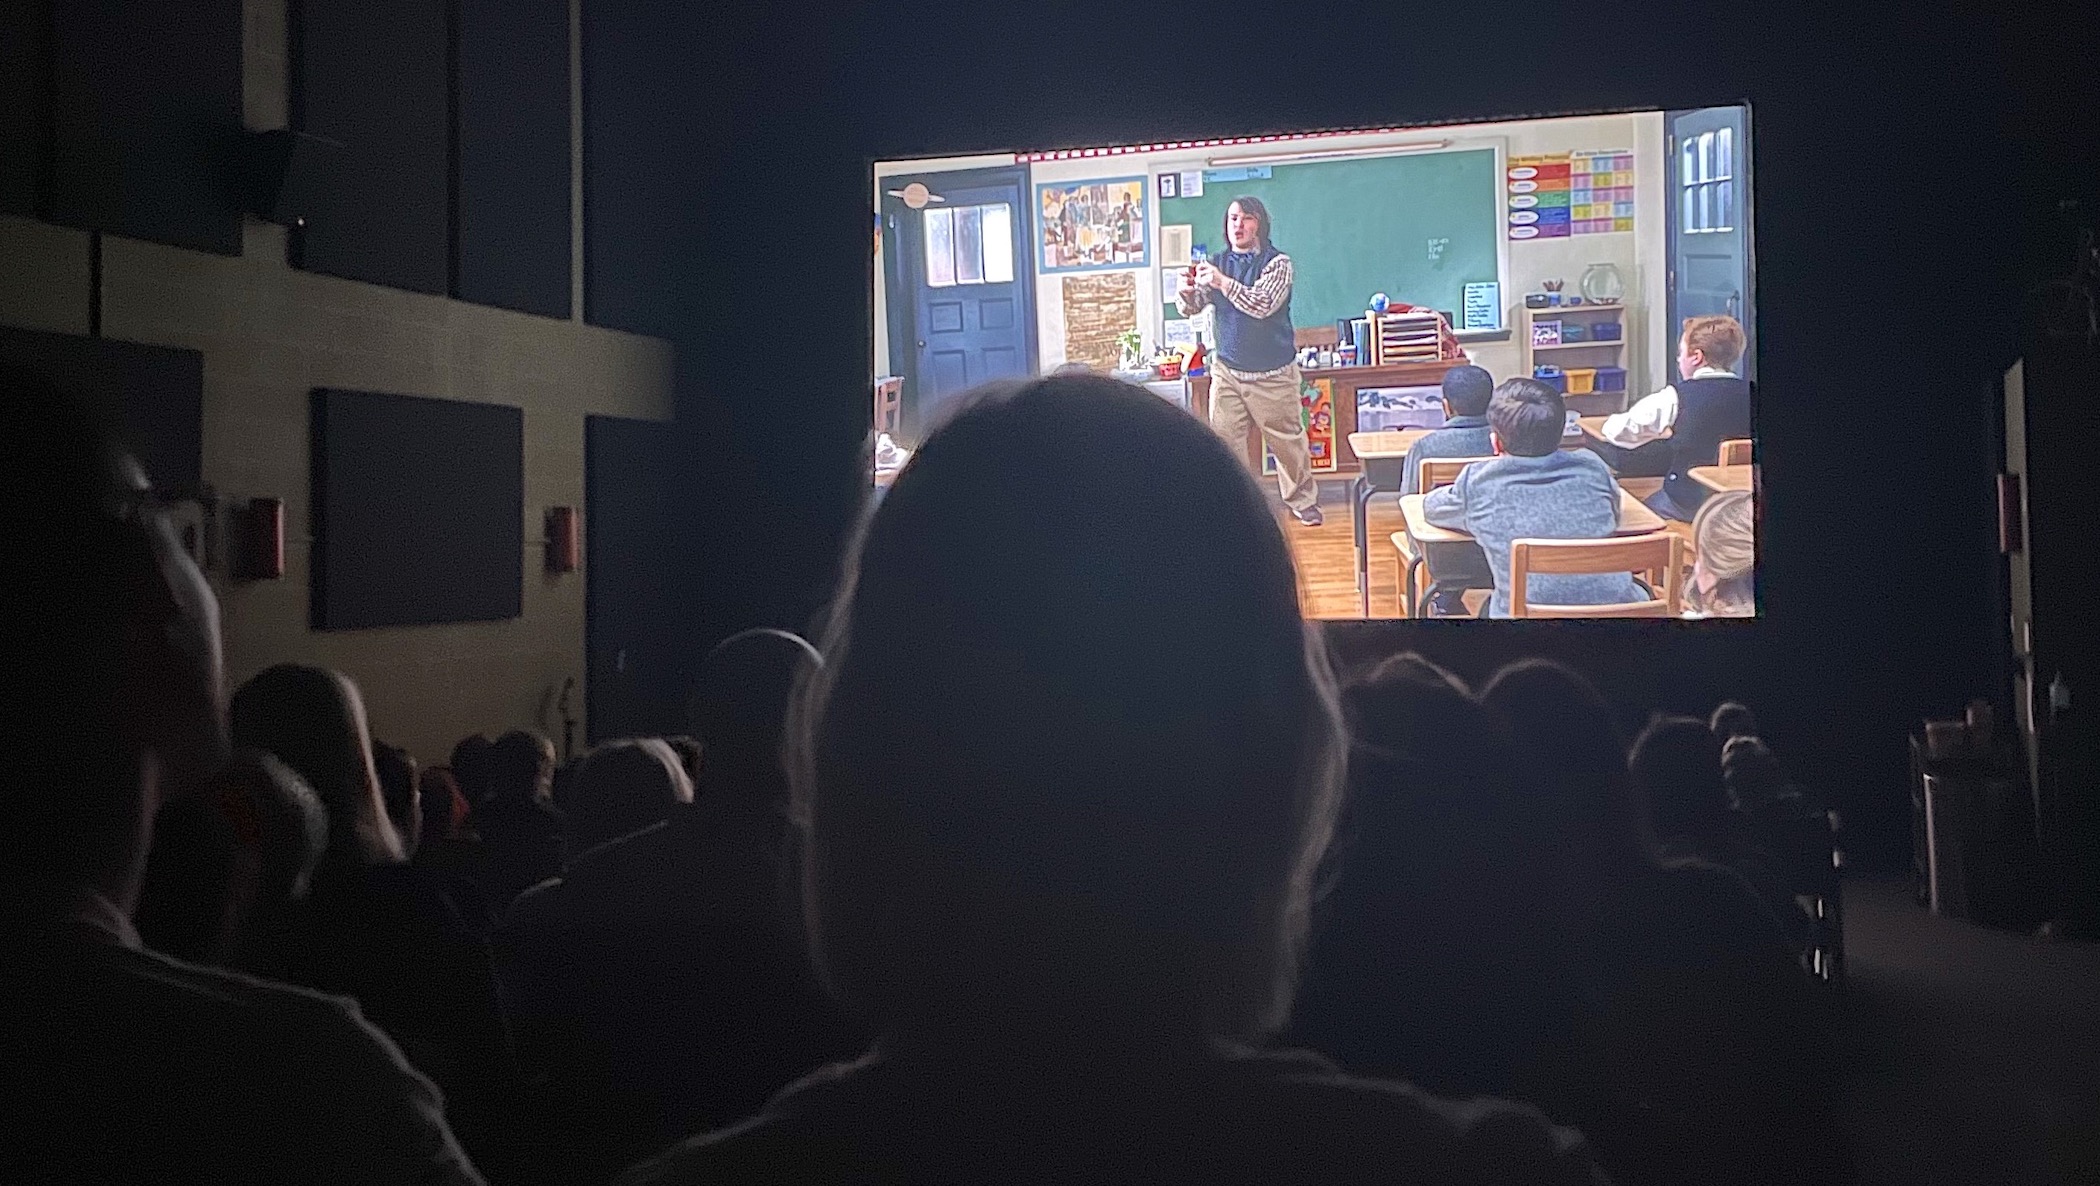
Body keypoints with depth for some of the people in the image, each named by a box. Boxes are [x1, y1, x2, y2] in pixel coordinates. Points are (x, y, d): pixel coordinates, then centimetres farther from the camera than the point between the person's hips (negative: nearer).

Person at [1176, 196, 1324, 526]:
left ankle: (1302, 501, 22)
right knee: (1224, 442, 0)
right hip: (1227, 371, 3)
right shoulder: (1217, 264, 6)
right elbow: (1191, 308, 3)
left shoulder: (1277, 263, -8)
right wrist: (1185, 293, -21)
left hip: (1273, 374, -3)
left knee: (1288, 440, 6)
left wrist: (1223, 283, -34)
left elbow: (1263, 305, -23)